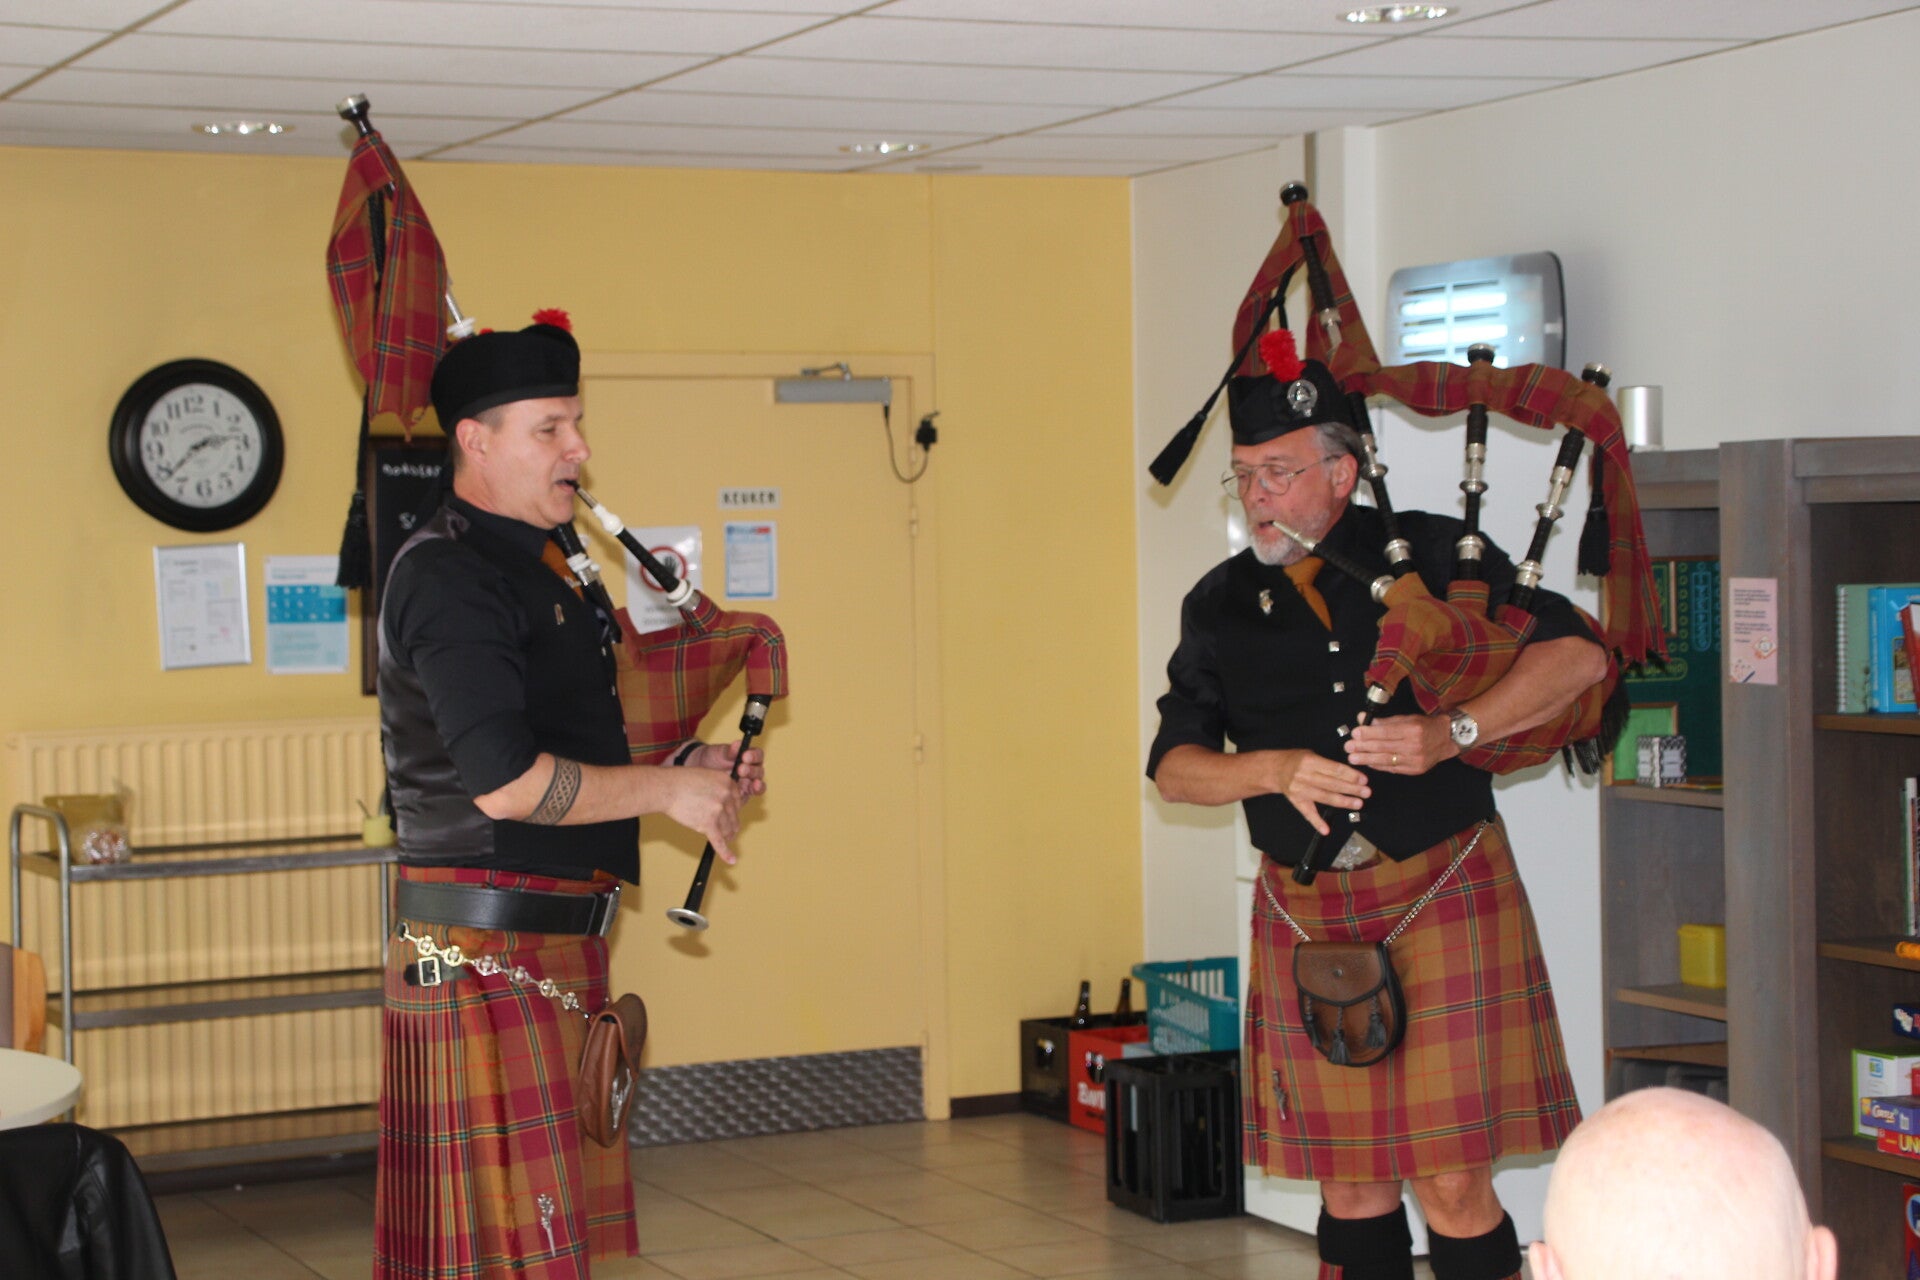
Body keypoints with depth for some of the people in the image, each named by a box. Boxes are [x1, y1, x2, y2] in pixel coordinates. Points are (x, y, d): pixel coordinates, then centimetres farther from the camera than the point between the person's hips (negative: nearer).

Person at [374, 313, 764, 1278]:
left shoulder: (538, 571, 18)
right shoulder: (449, 575, -15)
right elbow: (504, 783, -24)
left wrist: (689, 763, 10)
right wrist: (668, 789, -14)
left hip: (553, 946, 10)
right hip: (483, 952, -10)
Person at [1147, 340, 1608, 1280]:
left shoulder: (1431, 554, 0)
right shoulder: (1222, 605, 9)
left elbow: (1577, 653, -7)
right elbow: (1174, 768, 6)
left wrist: (1452, 734, -20)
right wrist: (1278, 768, -13)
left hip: (1442, 898, -3)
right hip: (1307, 919, 3)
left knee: (1452, 1186, -6)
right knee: (1348, 1184, 8)